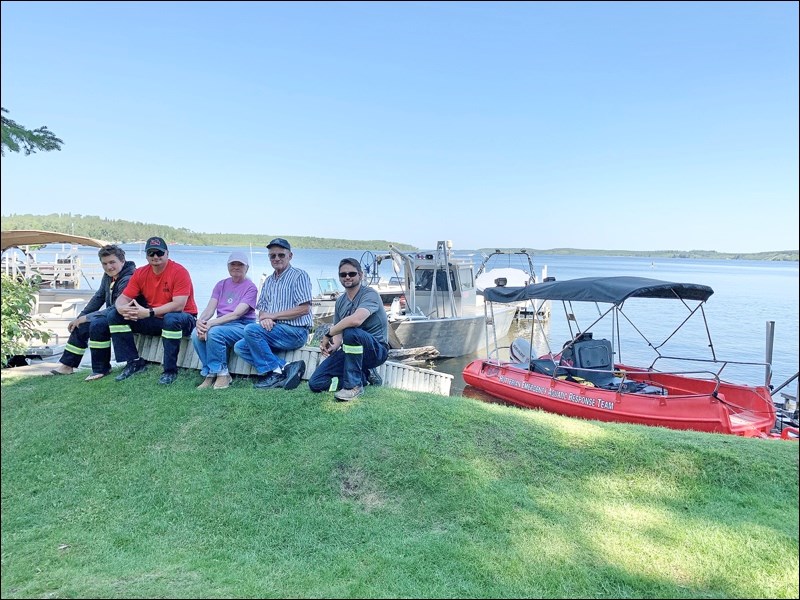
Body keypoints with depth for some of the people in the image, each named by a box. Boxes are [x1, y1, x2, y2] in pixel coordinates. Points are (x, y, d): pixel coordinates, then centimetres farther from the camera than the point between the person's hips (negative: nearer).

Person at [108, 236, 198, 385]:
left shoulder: (179, 272, -16)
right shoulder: (140, 273, 3)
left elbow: (178, 305, -25)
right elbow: (123, 297, 2)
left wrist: (149, 312, -31)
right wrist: (121, 308, -24)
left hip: (182, 320, -6)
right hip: (153, 321, 6)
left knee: (171, 319, -41)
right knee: (114, 315, -5)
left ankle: (170, 371, -25)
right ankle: (135, 362, -2)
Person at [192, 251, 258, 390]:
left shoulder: (250, 287, -2)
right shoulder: (221, 285, 16)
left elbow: (237, 314, -15)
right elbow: (210, 309, 5)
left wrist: (211, 323, -26)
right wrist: (200, 321, -19)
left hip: (242, 326, -5)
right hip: (221, 323, 5)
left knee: (214, 332, -33)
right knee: (196, 334, -25)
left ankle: (222, 373, -16)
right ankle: (210, 373, -11)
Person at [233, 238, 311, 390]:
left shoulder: (299, 275, -3)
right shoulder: (268, 281, 21)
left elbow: (304, 309, -13)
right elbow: (262, 309, 16)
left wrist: (273, 316, -11)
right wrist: (264, 318, -10)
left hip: (296, 332, -8)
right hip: (274, 331, 8)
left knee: (251, 330, -24)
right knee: (240, 347, -9)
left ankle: (274, 372, -15)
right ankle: (286, 367, -17)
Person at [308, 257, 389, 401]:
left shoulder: (369, 294, -14)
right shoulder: (340, 301, 10)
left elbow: (356, 320, -34)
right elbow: (338, 334, 9)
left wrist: (328, 334, -22)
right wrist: (334, 345, -15)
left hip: (376, 350, -7)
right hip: (351, 351, 7)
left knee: (350, 332, -39)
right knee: (316, 383, -8)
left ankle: (353, 385, -23)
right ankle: (363, 376, 3)